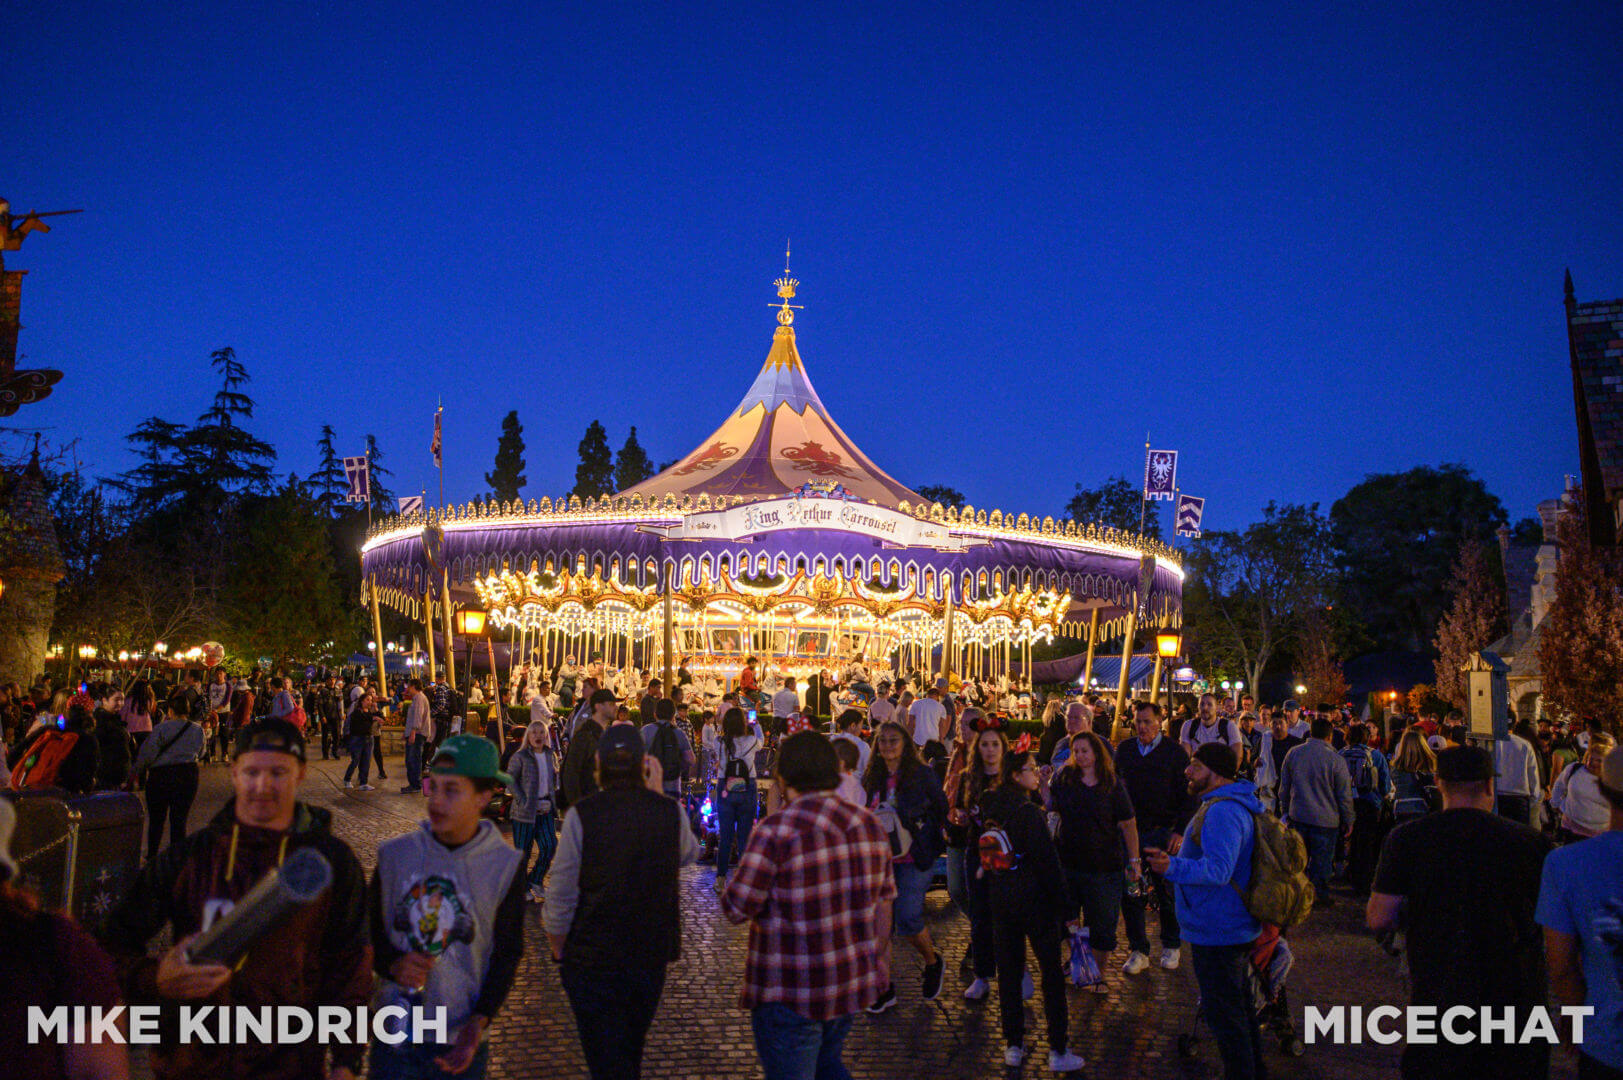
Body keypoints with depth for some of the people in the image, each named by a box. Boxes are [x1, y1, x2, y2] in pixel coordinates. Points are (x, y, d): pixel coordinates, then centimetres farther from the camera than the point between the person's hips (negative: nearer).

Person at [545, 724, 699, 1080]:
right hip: (652, 955, 3)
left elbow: (561, 894, -12)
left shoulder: (581, 814, -16)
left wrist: (558, 949, 5)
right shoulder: (670, 812, -8)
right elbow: (690, 855, 14)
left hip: (592, 959, -3)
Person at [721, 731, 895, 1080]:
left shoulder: (777, 830, -19)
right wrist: (875, 960, 22)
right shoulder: (868, 824, 1)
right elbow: (883, 903, 9)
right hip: (852, 983, 6)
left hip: (792, 994, -6)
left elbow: (735, 909, -16)